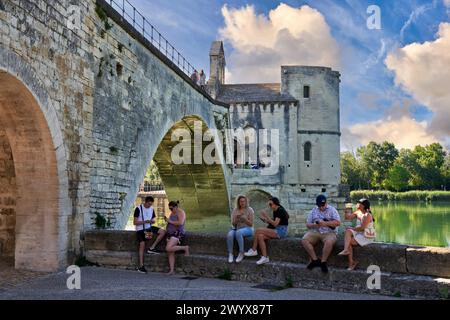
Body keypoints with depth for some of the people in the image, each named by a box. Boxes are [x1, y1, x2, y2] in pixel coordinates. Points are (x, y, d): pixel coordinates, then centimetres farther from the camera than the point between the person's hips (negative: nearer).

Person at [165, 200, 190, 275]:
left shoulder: (180, 212, -8)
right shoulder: (172, 213, 19)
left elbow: (180, 223, -23)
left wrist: (170, 221, -17)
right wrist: (166, 220, 7)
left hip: (177, 233, -9)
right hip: (170, 234, 9)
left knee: (168, 249, -25)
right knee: (170, 253, 0)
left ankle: (185, 248, -9)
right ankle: (172, 270, 0)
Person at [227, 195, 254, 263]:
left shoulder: (250, 210, -4)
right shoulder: (235, 210, 6)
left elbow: (251, 224, -8)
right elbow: (233, 223, 4)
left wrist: (244, 218, -23)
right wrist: (237, 218, -17)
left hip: (247, 229, -3)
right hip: (236, 228, 4)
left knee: (238, 232, -38)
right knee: (230, 235, -31)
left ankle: (241, 253, -27)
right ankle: (230, 254, -22)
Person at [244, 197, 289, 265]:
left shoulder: (280, 210, -12)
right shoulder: (275, 211, 16)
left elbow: (275, 224, -20)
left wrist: (267, 216, -17)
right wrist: (265, 220, 2)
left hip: (281, 231, -9)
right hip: (276, 231, 9)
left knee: (258, 230, -18)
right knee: (260, 236, -15)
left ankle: (253, 250, -6)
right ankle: (265, 257, -18)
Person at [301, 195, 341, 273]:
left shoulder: (332, 210, 2)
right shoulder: (313, 211, 12)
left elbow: (338, 222, -9)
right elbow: (307, 224, 11)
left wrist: (325, 223, -19)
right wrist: (314, 225, -12)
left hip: (329, 232, -3)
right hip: (315, 232, 3)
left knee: (329, 242, -37)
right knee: (304, 240, -23)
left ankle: (323, 262, -19)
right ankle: (315, 260, -15)